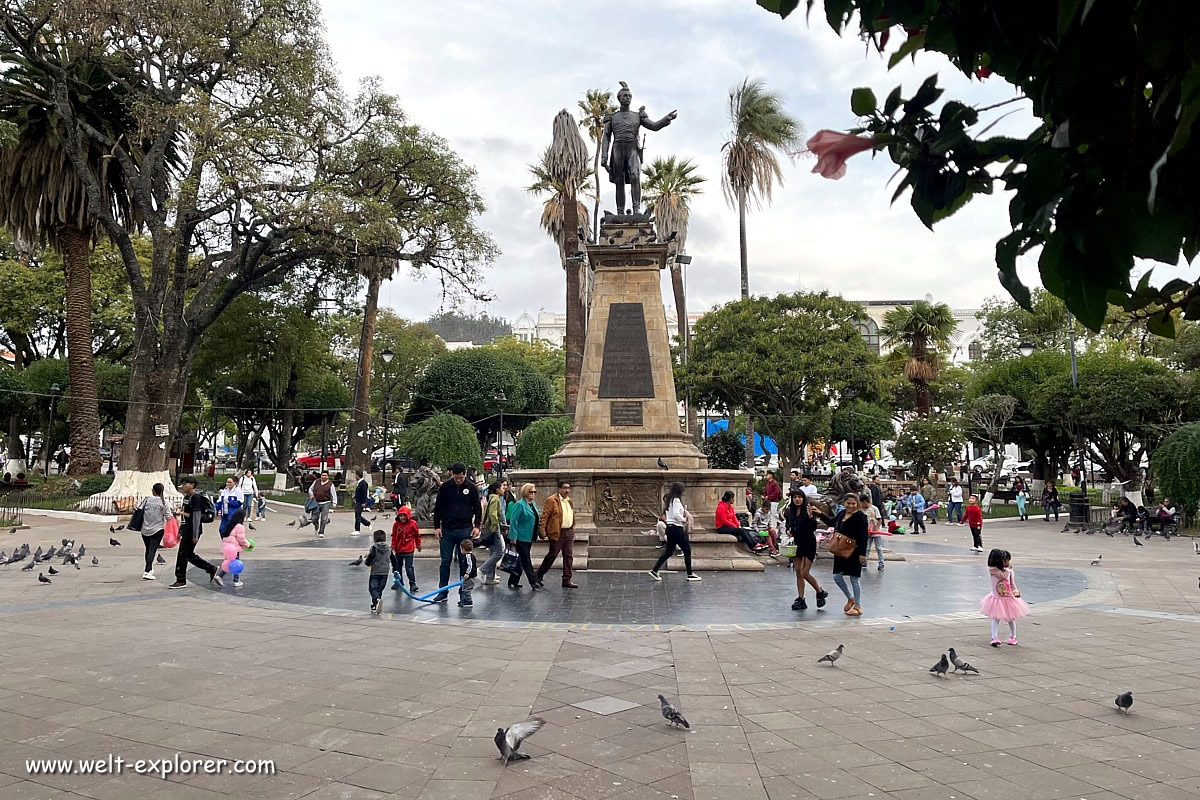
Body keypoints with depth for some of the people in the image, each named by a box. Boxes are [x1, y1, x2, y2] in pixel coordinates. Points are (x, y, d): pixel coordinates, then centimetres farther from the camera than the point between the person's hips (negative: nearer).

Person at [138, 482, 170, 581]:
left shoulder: (146, 499, -2)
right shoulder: (163, 502, -7)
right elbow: (168, 516, -8)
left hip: (145, 529, 3)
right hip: (157, 529, -3)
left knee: (148, 549, 18)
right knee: (152, 550, -5)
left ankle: (150, 569, 33)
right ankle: (147, 572, -17)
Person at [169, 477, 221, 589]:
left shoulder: (196, 497, -14)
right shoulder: (186, 497, 15)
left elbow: (197, 517, -18)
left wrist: (195, 536, -21)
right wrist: (180, 531, 21)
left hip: (193, 530, -9)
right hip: (187, 530, 9)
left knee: (183, 554, -4)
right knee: (189, 555, 10)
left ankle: (181, 581, 5)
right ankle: (211, 569, 18)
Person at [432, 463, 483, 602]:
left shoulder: (471, 488, 0)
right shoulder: (445, 487, 1)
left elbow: (478, 508, 6)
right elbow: (437, 507, 5)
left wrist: (477, 526, -2)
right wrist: (437, 526, 0)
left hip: (465, 530, -1)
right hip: (447, 530, 1)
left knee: (464, 562, 4)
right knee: (445, 562, 4)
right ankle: (442, 592, 12)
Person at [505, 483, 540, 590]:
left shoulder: (533, 505, 14)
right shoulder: (519, 505, -13)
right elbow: (513, 521, -16)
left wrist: (534, 538, 19)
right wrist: (513, 537, -20)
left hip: (529, 538, 9)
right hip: (521, 538, -9)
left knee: (520, 561, 12)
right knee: (525, 560, -4)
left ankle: (513, 582, 19)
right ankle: (534, 582, -4)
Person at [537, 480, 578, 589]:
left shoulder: (569, 501, 15)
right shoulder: (552, 500, -8)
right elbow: (545, 516, -11)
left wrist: (573, 529, 16)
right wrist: (542, 531, -17)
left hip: (569, 532, 7)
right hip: (557, 533, -7)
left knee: (569, 556, 4)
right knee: (552, 555, 2)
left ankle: (567, 580, 8)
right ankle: (539, 575, 21)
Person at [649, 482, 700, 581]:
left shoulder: (669, 499, 13)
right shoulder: (676, 500, -14)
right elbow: (676, 514, -23)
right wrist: (684, 520, -7)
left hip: (670, 527, 9)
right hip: (676, 528, -9)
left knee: (669, 551, 11)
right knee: (687, 550, 1)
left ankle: (654, 571, 6)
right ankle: (690, 574, 6)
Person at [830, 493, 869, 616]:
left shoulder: (860, 517, -15)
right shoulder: (842, 513, 7)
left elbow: (864, 536, -17)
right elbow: (832, 522, 25)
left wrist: (862, 553, -21)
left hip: (854, 552, -7)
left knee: (854, 579, 1)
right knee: (837, 577, 10)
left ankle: (857, 606, 14)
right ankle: (850, 598, 31)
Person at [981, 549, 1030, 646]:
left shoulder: (1009, 570, -1)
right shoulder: (992, 569, -18)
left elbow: (1012, 583, 7)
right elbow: (1004, 576, -29)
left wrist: (1016, 591, -9)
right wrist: (1008, 568, -16)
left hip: (1008, 598, 4)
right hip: (997, 598, -4)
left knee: (1011, 619, 14)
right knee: (996, 618, -5)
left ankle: (1013, 637, 30)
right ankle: (995, 638, -4)